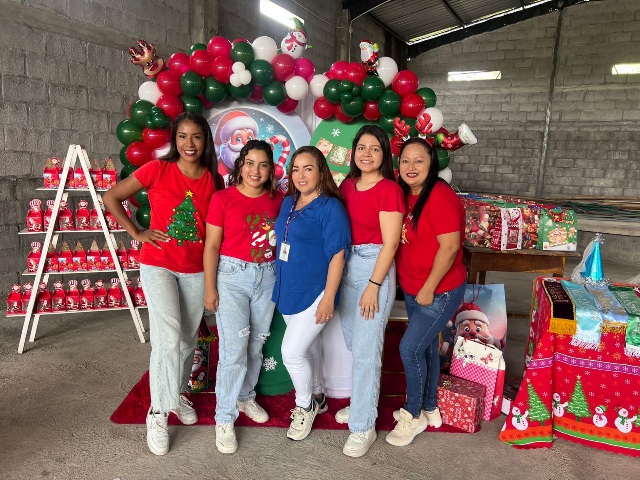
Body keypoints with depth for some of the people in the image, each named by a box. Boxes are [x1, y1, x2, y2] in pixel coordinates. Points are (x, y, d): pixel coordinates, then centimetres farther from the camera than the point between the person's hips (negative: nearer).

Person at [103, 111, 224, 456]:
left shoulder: (213, 180, 0)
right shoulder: (157, 169, -7)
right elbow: (112, 197, 0)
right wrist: (137, 234, -5)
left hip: (196, 270, 3)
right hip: (158, 265, -3)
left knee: (188, 338, 14)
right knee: (168, 339, -12)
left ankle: (178, 394, 38)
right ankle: (158, 412, 6)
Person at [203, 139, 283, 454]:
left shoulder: (277, 200, 3)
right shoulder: (223, 198, -6)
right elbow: (212, 245, -6)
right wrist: (210, 288, -8)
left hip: (267, 277, 4)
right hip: (232, 275, -4)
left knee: (256, 345, 15)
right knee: (234, 349, -6)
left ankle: (246, 397, 38)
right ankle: (224, 419, 11)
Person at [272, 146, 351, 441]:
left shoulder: (330, 207, -15)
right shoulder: (288, 203, 7)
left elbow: (337, 254, -17)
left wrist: (329, 298, -20)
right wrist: (280, 285, 17)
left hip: (314, 293, -7)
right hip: (288, 290, 7)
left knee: (291, 352, -7)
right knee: (308, 346, 21)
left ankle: (305, 406, 20)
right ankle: (317, 397, 42)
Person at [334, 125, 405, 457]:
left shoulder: (389, 190, -12)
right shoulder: (347, 186, 8)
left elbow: (390, 243, -14)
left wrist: (373, 285, -16)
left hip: (375, 268, -7)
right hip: (347, 266, 7)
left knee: (365, 349, -2)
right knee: (353, 342, 18)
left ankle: (363, 427, 12)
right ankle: (363, 402, 38)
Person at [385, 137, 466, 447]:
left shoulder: (439, 196, -21)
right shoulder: (406, 195, 4)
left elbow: (450, 247, -23)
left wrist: (428, 289, -18)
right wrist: (414, 288, 7)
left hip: (440, 291, -8)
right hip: (412, 290, 8)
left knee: (410, 348, -3)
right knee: (426, 347, 19)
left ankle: (413, 414, 19)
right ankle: (429, 409, 37)